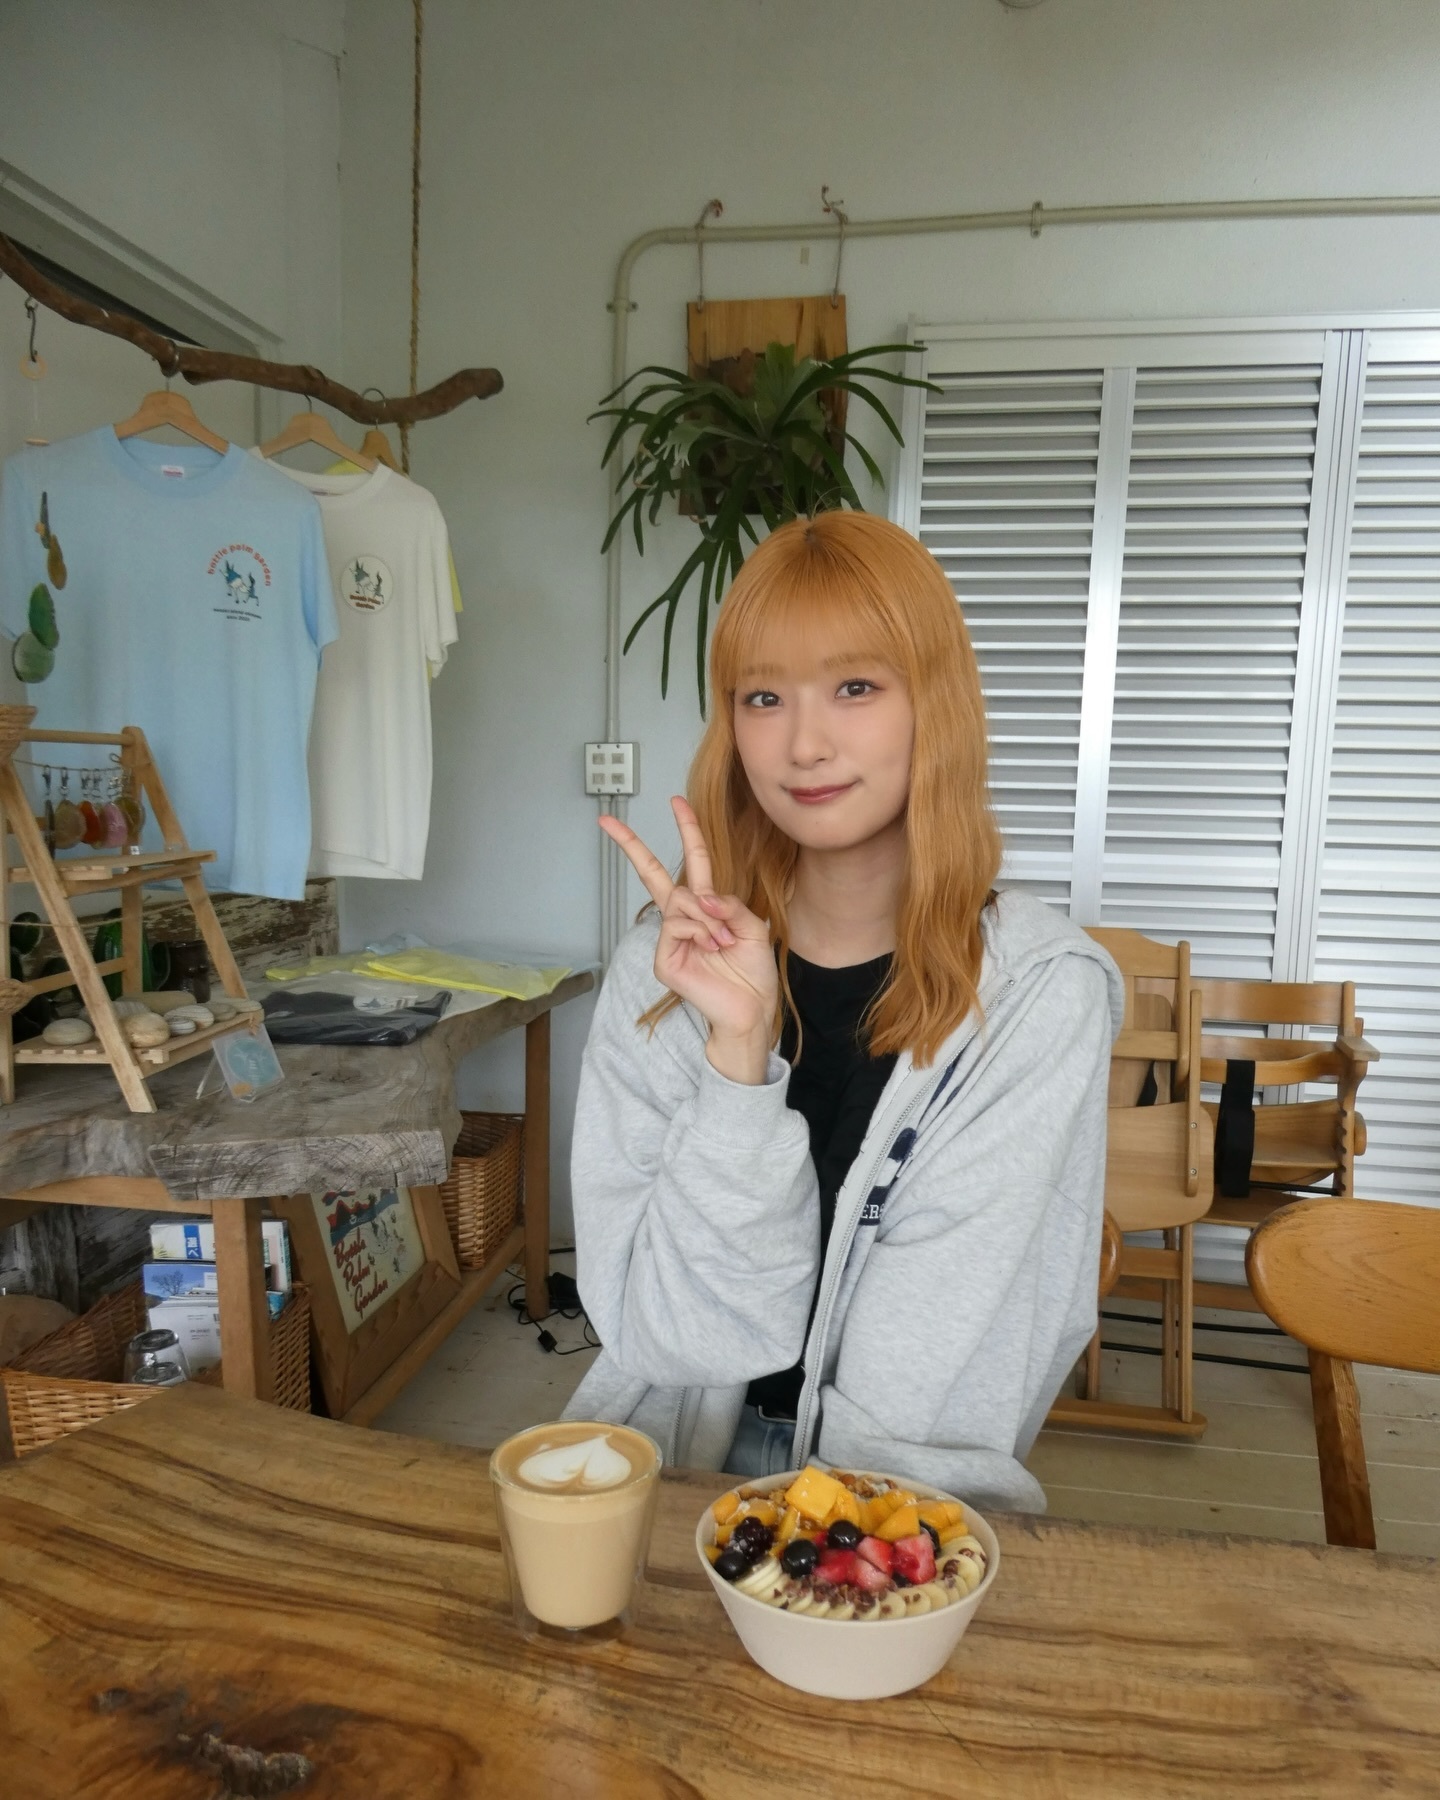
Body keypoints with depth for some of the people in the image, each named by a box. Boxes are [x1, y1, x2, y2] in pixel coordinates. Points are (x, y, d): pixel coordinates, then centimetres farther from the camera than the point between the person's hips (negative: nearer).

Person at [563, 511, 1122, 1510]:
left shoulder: (1042, 989, -10)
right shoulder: (672, 963, -4)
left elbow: (927, 1381, -10)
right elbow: (681, 1335, -10)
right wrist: (738, 1045, -20)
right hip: (663, 1469, 1)